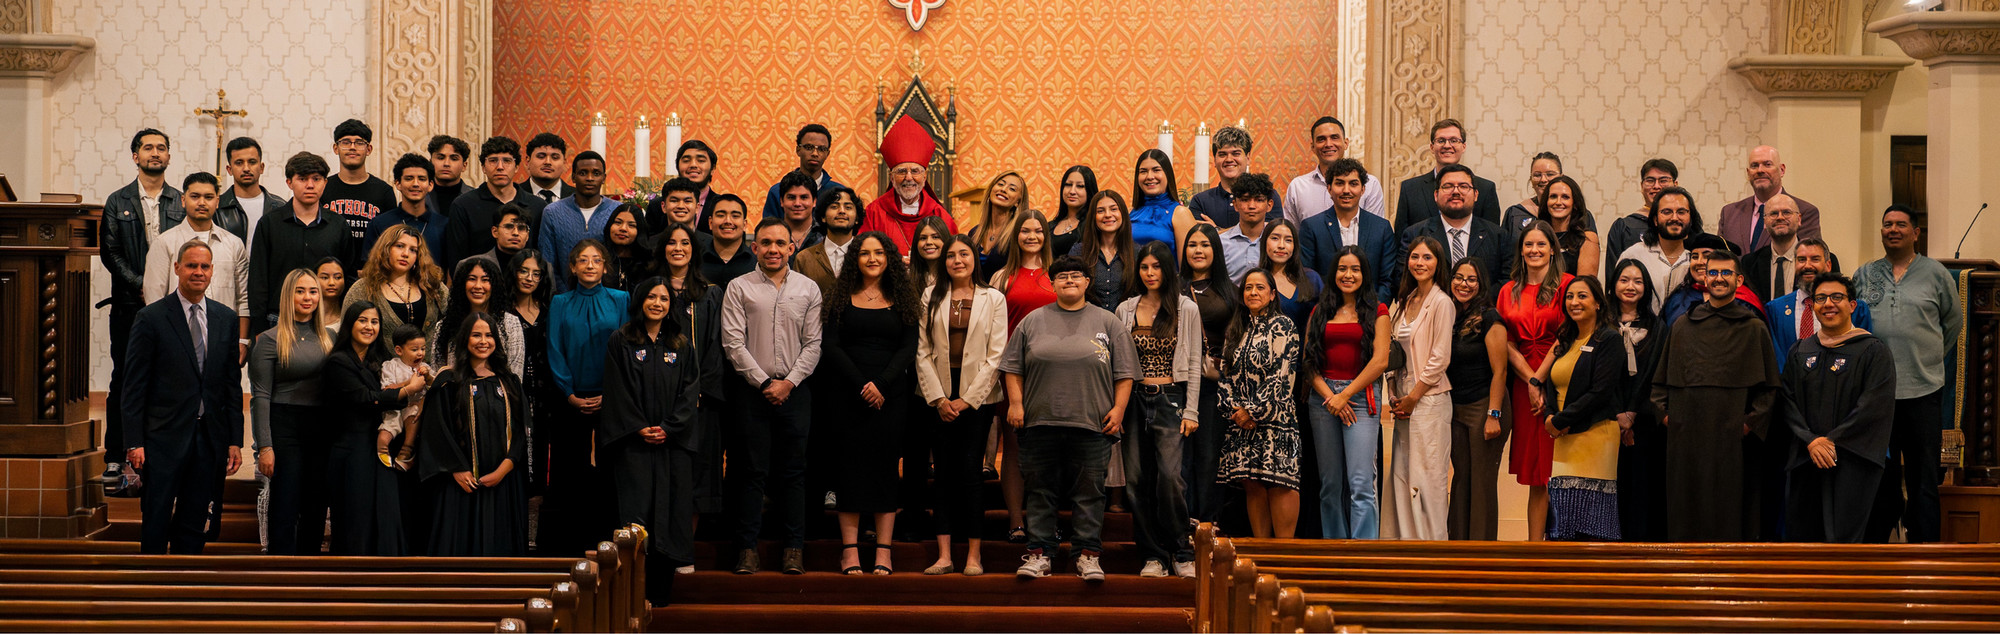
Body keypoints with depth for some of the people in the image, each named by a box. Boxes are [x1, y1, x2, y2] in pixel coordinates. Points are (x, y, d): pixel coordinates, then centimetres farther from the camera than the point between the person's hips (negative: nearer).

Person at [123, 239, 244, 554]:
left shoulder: (227, 319, 9)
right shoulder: (150, 318, -3)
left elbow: (233, 383, 11)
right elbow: (134, 386, -4)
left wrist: (235, 441, 6)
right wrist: (134, 442, -10)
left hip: (210, 439, 4)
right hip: (164, 439, -4)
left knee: (194, 526, 9)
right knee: (155, 525, 0)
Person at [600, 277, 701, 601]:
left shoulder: (682, 344, 10)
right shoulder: (622, 341, 3)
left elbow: (690, 390, 5)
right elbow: (619, 391, -1)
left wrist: (668, 428, -7)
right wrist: (640, 428, -10)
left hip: (674, 439, 2)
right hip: (634, 439, -2)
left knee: (671, 508, -1)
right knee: (636, 506, -9)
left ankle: (661, 591, 5)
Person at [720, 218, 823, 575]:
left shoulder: (808, 290, 9)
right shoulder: (739, 288, 4)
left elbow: (813, 344, 6)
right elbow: (733, 343, -2)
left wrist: (788, 382, -6)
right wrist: (764, 382, -8)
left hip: (795, 390, 1)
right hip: (751, 390, -1)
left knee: (793, 471, 2)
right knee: (752, 471, -1)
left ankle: (794, 549, 6)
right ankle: (747, 549, 3)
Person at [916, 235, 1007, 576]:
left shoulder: (993, 299, 4)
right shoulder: (931, 297, 8)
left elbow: (996, 356, 0)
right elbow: (922, 351, 4)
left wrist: (966, 400, -7)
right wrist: (937, 398, -6)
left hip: (977, 397, -1)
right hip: (938, 397, 2)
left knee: (969, 471, -7)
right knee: (944, 474, 0)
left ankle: (974, 556, -2)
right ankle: (944, 556, -1)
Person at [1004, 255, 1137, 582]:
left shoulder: (1107, 323, 9)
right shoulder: (1033, 321, 11)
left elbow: (1124, 373, 8)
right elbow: (1013, 367, 12)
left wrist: (1118, 408, -2)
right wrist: (1016, 402, 1)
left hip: (1091, 423, -1)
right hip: (1041, 421, 1)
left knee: (1089, 491, 0)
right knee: (1041, 490, 4)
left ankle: (1088, 554, 7)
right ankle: (1039, 553, 10)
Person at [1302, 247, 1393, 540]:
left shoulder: (1377, 311, 5)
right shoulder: (1320, 312, 14)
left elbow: (1380, 361, -4)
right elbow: (1308, 361, 8)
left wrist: (1344, 395, -8)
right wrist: (1327, 395, -7)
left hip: (1360, 397, -4)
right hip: (1322, 399, 4)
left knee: (1361, 484, -12)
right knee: (1330, 484, 6)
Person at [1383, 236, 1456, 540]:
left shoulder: (1441, 302, -8)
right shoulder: (1402, 302, 14)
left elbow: (1440, 358, -12)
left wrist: (1413, 397, -10)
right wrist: (1395, 396, 5)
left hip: (1430, 398, -7)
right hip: (1405, 400, 7)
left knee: (1428, 474, -6)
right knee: (1401, 473, 7)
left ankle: (1432, 540, -1)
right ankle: (1406, 539, 13)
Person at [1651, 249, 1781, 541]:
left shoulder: (1754, 329, 7)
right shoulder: (1682, 327, 15)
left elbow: (1769, 387, 5)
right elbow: (1661, 380, 19)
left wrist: (1750, 422, -6)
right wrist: (1665, 413, 5)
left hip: (1731, 437, -3)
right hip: (1685, 437, 3)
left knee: (1727, 515, -3)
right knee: (1685, 512, 3)